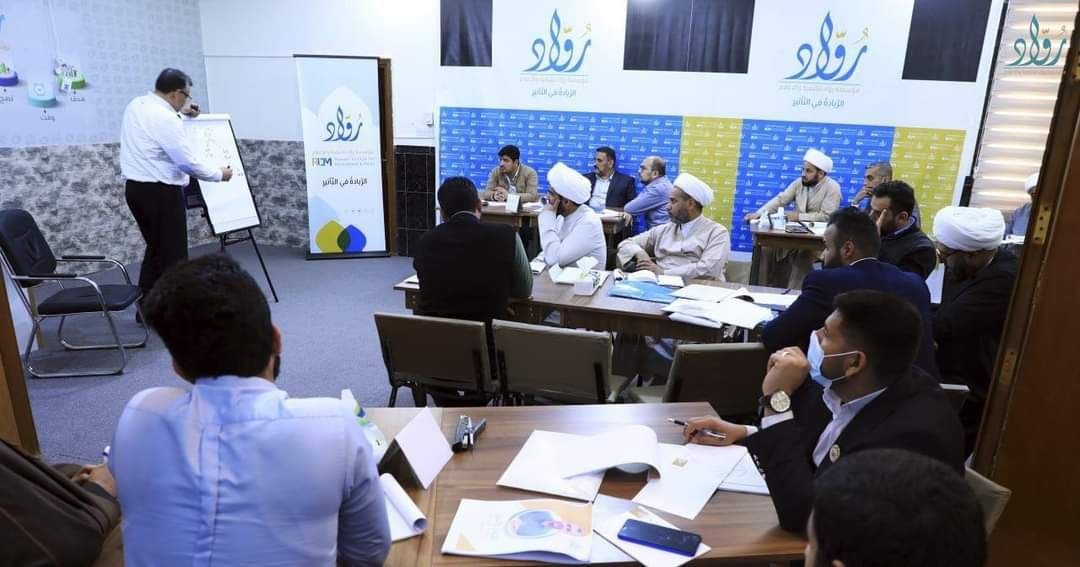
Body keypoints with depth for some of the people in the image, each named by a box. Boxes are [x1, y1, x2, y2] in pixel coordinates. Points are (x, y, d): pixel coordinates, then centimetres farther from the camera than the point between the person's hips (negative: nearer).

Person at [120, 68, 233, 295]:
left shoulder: (136, 105, 8)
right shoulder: (166, 119, -19)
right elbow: (188, 162, -19)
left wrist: (179, 110, 27)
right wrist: (219, 174, -4)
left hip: (135, 188, 10)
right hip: (161, 192, -10)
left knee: (156, 248, 19)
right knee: (172, 254, -2)